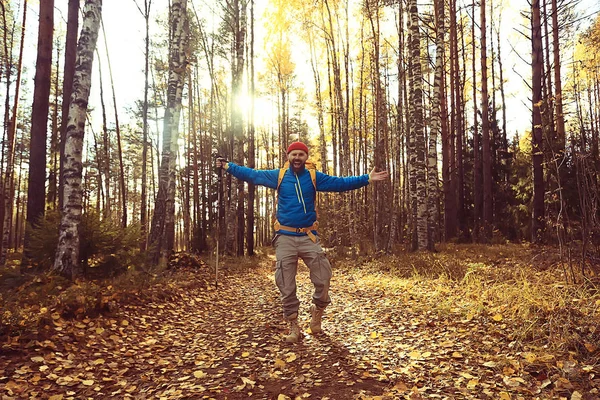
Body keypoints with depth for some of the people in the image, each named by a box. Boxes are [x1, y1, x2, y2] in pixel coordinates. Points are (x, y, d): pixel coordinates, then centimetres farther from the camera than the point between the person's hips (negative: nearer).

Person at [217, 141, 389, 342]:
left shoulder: (314, 177, 5)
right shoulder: (278, 176, 6)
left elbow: (341, 183, 2)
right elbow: (252, 175, 9)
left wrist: (367, 178, -5)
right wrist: (229, 167, 4)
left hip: (309, 237, 0)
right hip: (285, 238, 0)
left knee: (323, 278, -3)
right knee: (286, 285, 2)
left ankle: (317, 311, 26)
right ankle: (293, 325, 17)